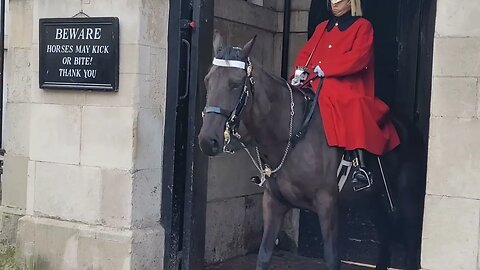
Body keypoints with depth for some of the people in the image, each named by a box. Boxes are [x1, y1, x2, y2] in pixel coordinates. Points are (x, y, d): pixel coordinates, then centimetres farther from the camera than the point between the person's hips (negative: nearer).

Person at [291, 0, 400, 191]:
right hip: (316, 90, 7)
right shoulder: (322, 28, 24)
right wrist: (301, 70, -4)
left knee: (354, 109, -34)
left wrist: (323, 68, -16)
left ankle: (360, 168, -39)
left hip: (348, 90, -7)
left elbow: (357, 58, -10)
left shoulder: (362, 26, 5)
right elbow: (306, 52, 19)